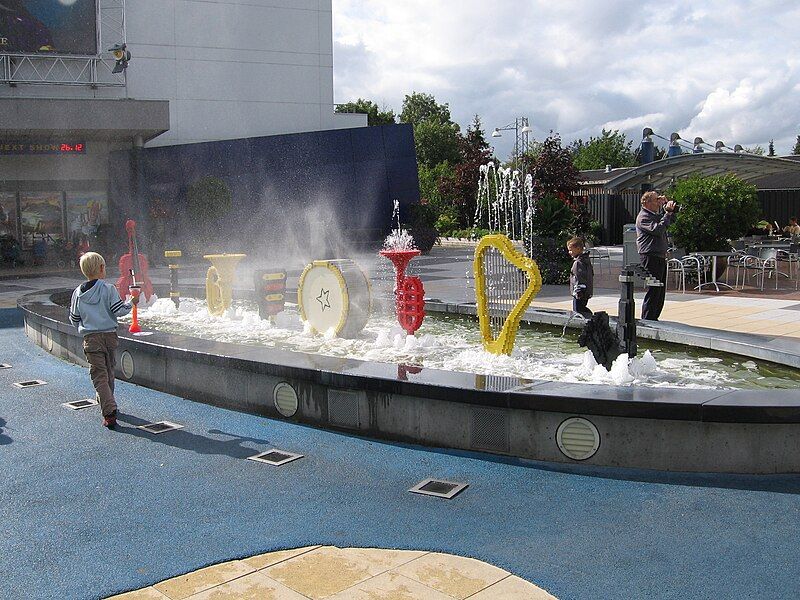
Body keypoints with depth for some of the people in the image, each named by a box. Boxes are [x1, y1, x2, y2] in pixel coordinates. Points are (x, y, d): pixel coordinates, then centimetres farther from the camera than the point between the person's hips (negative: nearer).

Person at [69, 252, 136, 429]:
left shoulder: (78, 293, 2)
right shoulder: (108, 289, -7)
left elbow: (74, 319, 9)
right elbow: (119, 310, -10)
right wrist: (131, 303, 7)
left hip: (90, 339, 0)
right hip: (110, 335, 0)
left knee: (99, 375, -4)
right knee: (108, 371, 19)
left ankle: (109, 412, -17)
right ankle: (107, 402, 35)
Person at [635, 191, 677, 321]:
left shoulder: (656, 215, 19)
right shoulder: (643, 217, -10)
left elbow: (670, 221, 29)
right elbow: (658, 229, -23)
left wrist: (668, 206, 15)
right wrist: (667, 213, -17)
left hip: (660, 258, 10)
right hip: (650, 257, -10)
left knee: (660, 291, 13)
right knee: (653, 291, -10)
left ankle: (654, 319, 21)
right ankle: (647, 320, -6)